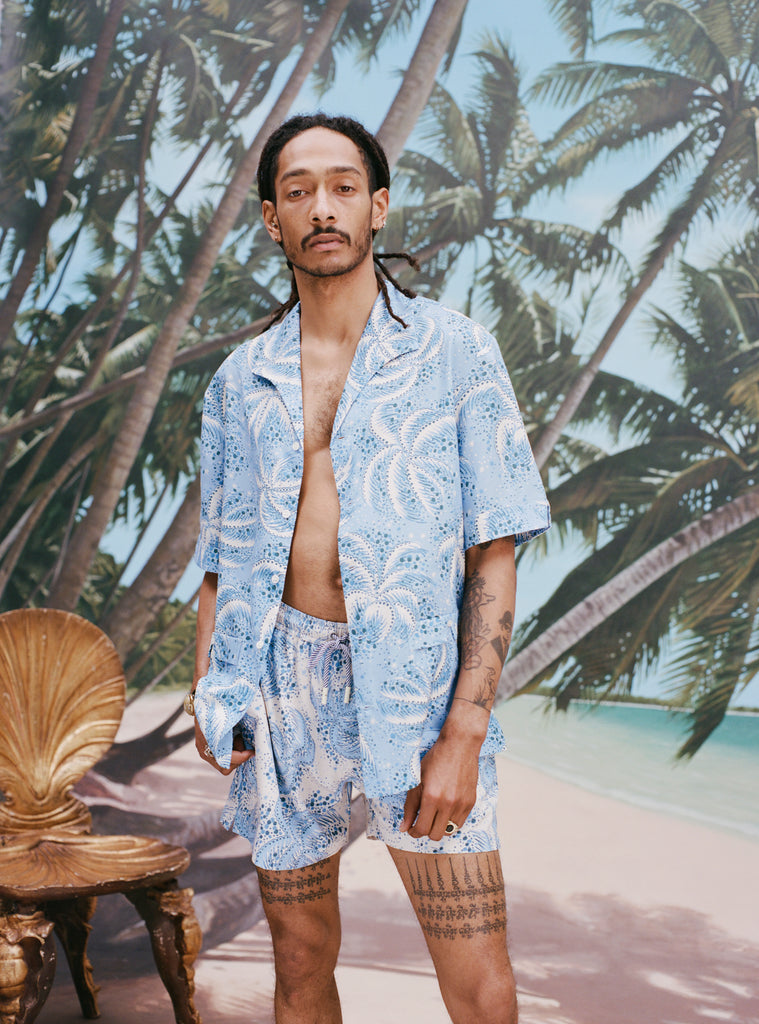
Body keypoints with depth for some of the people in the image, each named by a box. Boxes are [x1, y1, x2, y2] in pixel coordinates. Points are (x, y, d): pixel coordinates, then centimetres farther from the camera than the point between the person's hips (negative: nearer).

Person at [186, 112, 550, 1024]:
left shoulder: (455, 352, 1)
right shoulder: (239, 380, 11)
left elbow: (494, 553, -4)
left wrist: (464, 732, -12)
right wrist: (207, 690, 0)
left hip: (415, 684, -3)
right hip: (280, 685, 3)